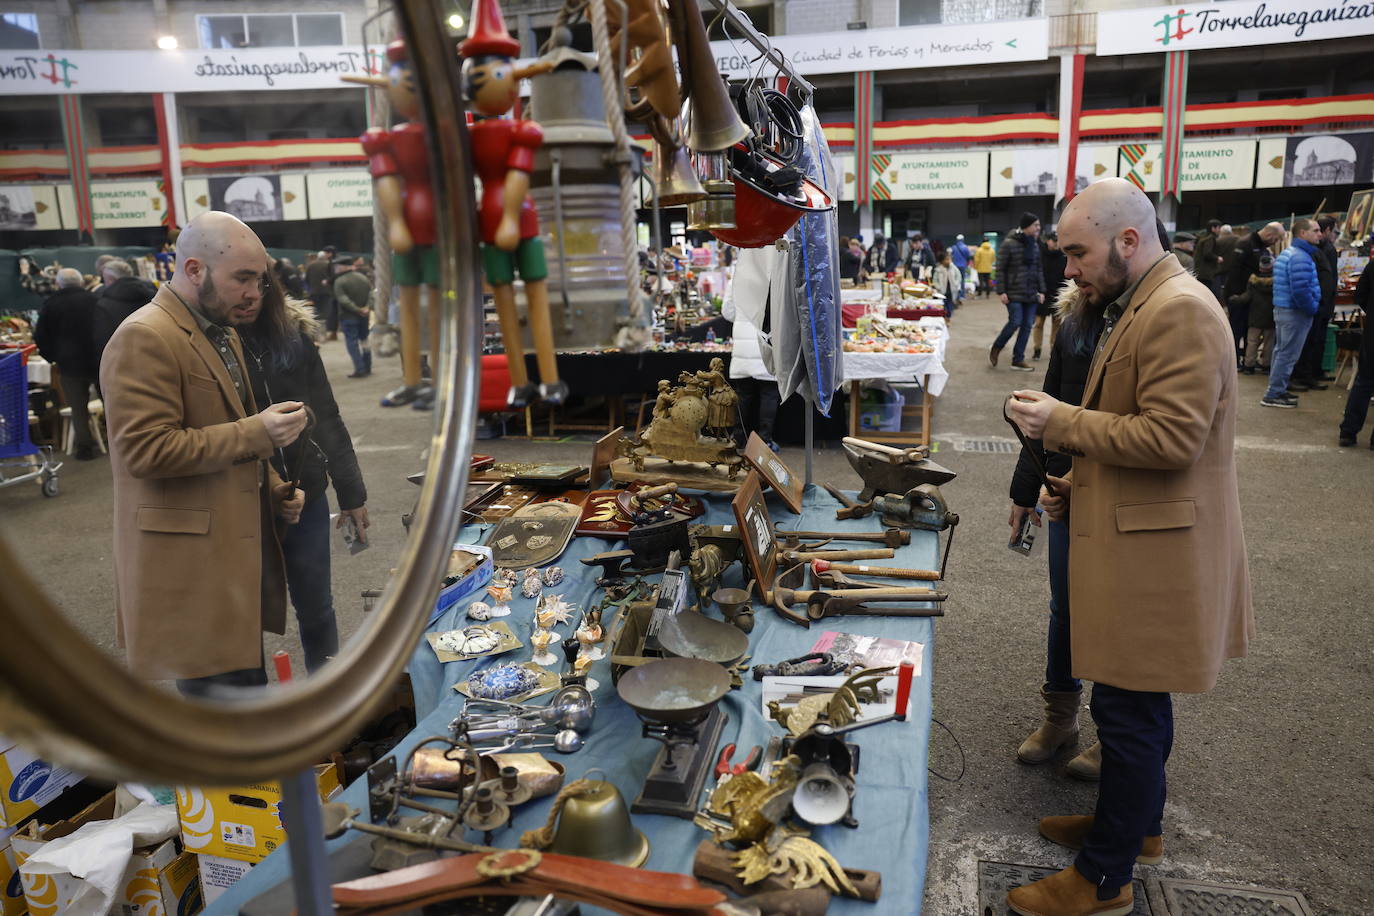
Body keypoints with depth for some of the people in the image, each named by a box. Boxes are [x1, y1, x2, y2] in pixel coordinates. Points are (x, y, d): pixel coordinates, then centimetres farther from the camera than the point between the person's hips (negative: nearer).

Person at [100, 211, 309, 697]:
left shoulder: (222, 334, 17)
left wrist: (274, 489, 11)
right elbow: (146, 449, -23)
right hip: (192, 566, -9)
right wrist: (256, 432, -21)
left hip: (238, 553, 10)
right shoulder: (145, 338, -15)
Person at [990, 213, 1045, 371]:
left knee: (1027, 325, 3)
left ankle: (1018, 359, 12)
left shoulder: (1035, 245, 12)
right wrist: (1001, 291, -12)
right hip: (1014, 293, -6)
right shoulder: (1009, 243, -7)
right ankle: (996, 349, 12)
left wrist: (1041, 290, 10)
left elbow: (1039, 269, 16)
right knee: (1015, 322, -13)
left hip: (1031, 293, 6)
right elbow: (1000, 269, -7)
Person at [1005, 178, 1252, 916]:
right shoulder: (1133, 307, 14)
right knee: (1137, 701, 22)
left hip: (1156, 551, -10)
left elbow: (1172, 436, -25)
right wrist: (1079, 486, 11)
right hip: (1131, 539, 10)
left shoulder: (1180, 309, -18)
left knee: (1127, 709, 1)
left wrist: (1063, 422, -18)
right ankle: (1136, 823, 40)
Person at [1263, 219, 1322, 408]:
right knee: (1287, 355, -5)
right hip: (1296, 313, -11)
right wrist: (1312, 308, -12)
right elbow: (1300, 291, -27)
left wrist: (1311, 307, 19)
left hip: (1282, 308, 11)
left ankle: (1277, 390, 26)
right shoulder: (1301, 257, -19)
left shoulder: (1287, 253, 14)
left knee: (1281, 351, 17)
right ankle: (1273, 395, -1)